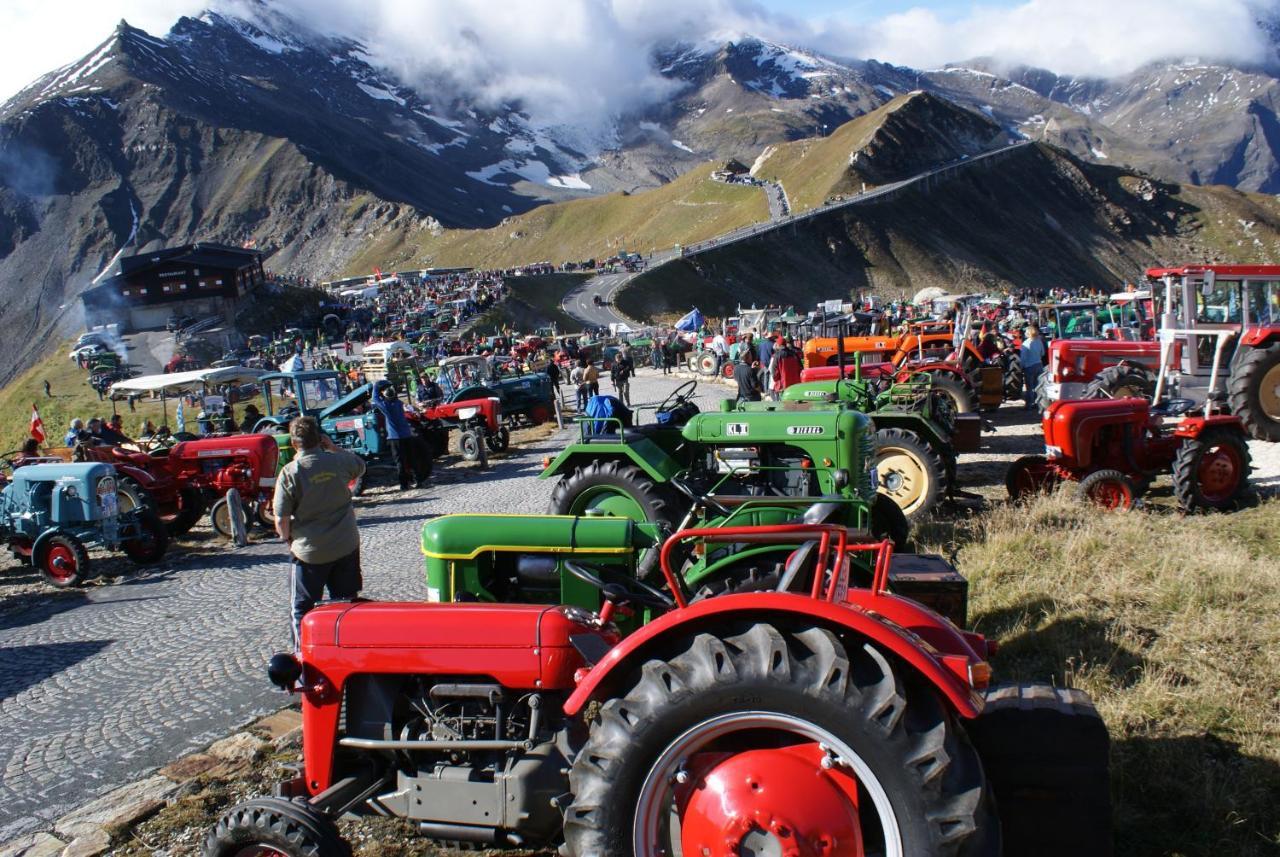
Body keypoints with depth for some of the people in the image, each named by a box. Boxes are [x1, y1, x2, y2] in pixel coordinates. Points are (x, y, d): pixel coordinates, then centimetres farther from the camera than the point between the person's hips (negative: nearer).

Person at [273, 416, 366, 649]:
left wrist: (288, 539, 4)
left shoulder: (290, 473, -17)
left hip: (309, 553, -3)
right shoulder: (339, 461, -8)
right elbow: (360, 467, 17)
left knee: (303, 608, 14)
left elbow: (281, 520, -15)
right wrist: (334, 448, 8)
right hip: (346, 546, 3)